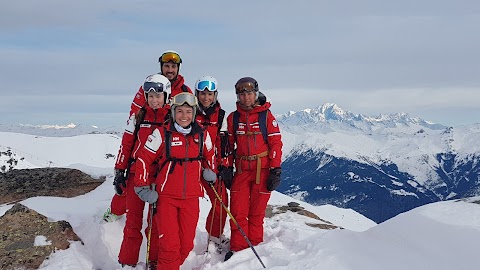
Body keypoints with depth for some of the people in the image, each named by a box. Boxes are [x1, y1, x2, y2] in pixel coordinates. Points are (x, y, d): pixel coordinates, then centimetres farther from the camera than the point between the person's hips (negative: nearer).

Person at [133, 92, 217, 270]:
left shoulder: (203, 135, 3)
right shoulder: (162, 133, -8)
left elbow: (209, 155, 21)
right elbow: (143, 159, -1)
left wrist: (210, 171, 6)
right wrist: (142, 187, -2)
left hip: (191, 198, 3)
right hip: (166, 197, -3)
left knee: (186, 245, 8)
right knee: (170, 245, -7)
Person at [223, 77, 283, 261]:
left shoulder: (266, 116, -3)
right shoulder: (233, 118, 6)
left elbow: (276, 143, -4)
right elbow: (229, 145, 12)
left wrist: (276, 171, -8)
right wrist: (227, 170, 9)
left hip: (262, 169, -2)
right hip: (241, 170, 3)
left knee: (257, 212, 6)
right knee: (237, 211, 1)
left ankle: (254, 247, 21)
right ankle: (237, 248, 15)